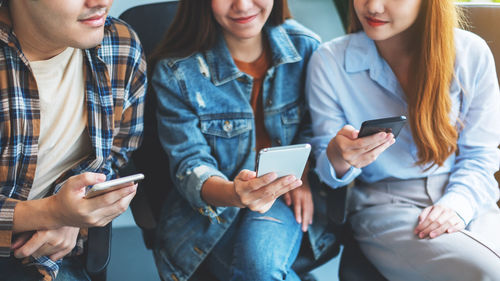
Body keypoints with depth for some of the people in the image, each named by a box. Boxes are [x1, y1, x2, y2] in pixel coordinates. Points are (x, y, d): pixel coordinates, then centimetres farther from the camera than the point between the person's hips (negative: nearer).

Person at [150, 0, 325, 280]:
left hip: (282, 195, 2)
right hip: (210, 205, -1)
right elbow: (189, 165, -13)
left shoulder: (305, 46, -3)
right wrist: (234, 193, -37)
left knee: (261, 257, -33)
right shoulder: (175, 71, -12)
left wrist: (302, 175, -7)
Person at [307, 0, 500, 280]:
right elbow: (329, 173, 0)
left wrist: (457, 204, -13)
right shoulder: (329, 62, -5)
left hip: (464, 197, 3)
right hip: (385, 205, -2)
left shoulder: (472, 53, -1)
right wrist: (338, 159, -24)